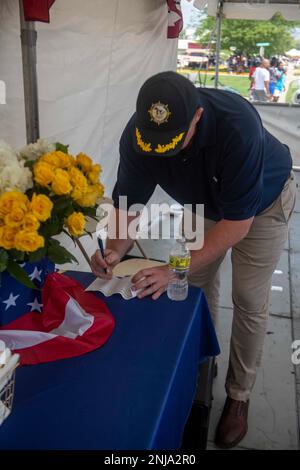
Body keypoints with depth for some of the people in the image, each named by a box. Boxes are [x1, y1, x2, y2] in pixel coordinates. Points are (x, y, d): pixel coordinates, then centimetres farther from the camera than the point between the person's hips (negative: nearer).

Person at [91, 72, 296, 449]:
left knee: (248, 300, -3)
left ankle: (238, 395, 18)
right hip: (204, 201, 4)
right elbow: (128, 202, -19)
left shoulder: (238, 125, -42)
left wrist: (175, 270, -42)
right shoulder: (137, 135, -28)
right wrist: (115, 251, -39)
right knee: (199, 287, 7)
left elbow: (238, 222, -37)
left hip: (262, 202, -4)